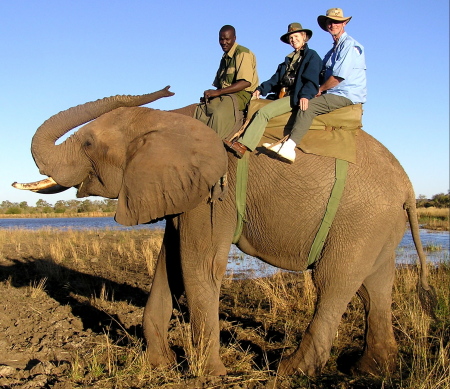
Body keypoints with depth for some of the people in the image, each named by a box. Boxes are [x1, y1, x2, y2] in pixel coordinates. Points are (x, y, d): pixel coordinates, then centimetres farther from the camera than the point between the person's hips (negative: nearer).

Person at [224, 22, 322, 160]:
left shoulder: (312, 56, 5)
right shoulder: (289, 59, 28)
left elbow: (311, 79, -10)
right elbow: (275, 80, 21)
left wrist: (305, 95, -27)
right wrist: (261, 89, 5)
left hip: (296, 97, -8)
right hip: (282, 96, 9)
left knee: (264, 112, -26)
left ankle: (242, 145, -32)